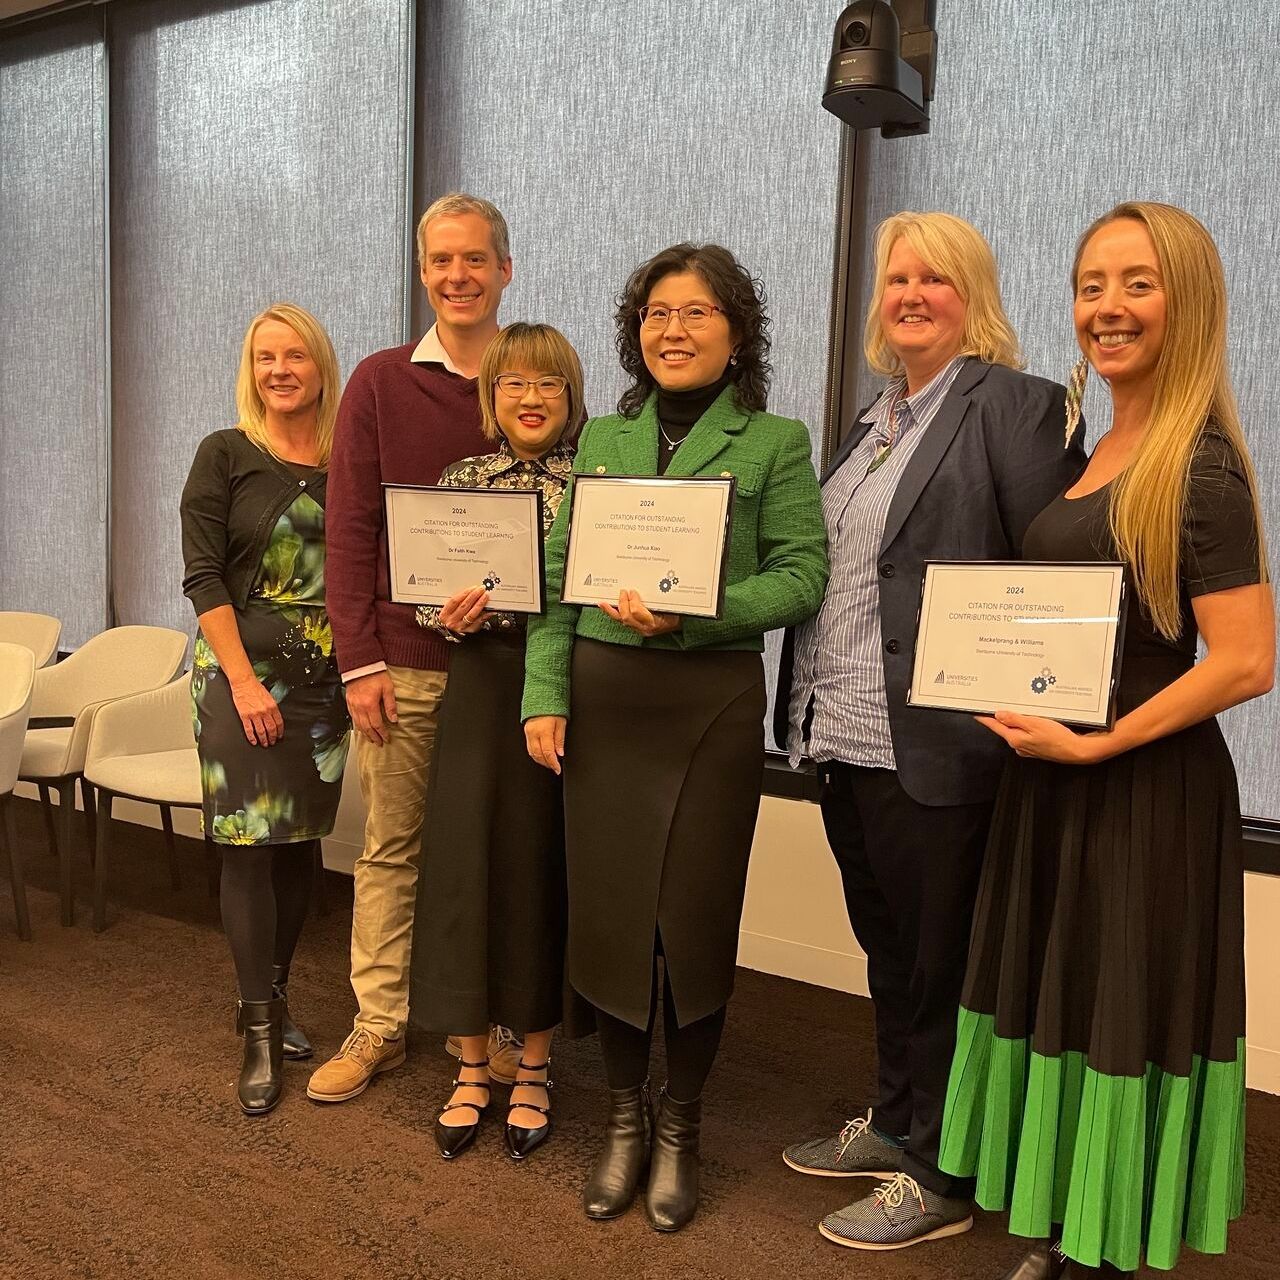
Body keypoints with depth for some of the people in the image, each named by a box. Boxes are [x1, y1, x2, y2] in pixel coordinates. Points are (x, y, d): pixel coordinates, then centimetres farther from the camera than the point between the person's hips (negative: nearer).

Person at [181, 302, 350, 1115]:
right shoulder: (226, 455, -1)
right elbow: (203, 576, -6)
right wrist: (245, 681, -13)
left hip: (326, 675, 3)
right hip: (242, 669, -3)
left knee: (302, 841, 9)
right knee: (249, 843, -3)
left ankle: (271, 999, 25)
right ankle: (260, 1033, 8)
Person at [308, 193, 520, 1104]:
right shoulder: (380, 382, 4)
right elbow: (351, 528, 0)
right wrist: (360, 660, -6)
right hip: (404, 660, 0)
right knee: (391, 849, 8)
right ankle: (379, 1025, 22)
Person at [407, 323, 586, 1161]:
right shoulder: (463, 479, 7)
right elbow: (425, 595, 7)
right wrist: (451, 616, -15)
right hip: (482, 687, 2)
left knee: (548, 865, 6)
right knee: (467, 861, 3)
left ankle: (533, 1067, 24)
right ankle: (474, 1065, 22)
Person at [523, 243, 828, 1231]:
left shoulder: (774, 442, 1)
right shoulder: (601, 439, 11)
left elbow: (801, 577, -7)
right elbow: (556, 579, 7)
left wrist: (690, 616, -19)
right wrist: (545, 695, -2)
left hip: (714, 704, -3)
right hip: (602, 701, 3)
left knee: (696, 918, 5)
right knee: (606, 910, 8)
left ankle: (680, 1124, 26)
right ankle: (625, 1116, 28)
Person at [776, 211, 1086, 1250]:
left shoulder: (1014, 405, -8)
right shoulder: (873, 423, 17)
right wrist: (810, 711, 12)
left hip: (933, 748, -8)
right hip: (844, 739, 8)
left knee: (936, 965, 7)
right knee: (888, 952, 21)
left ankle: (939, 1176, 25)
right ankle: (896, 1123, 39)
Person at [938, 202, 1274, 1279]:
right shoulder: (1088, 451, 9)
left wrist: (1092, 744, -18)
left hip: (1144, 788, -8)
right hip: (1050, 778, 8)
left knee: (1119, 1021, 7)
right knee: (1054, 1007, 16)